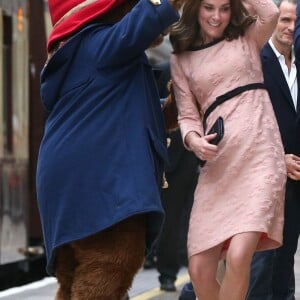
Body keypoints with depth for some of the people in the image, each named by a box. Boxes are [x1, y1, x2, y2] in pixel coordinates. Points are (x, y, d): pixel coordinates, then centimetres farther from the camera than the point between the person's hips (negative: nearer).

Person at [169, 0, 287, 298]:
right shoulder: (181, 59, 16)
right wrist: (193, 139, -11)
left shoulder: (247, 38, 13)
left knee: (238, 258, -21)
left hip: (259, 156, -3)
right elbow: (187, 114, 10)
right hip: (217, 163, 3)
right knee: (200, 270, -4)